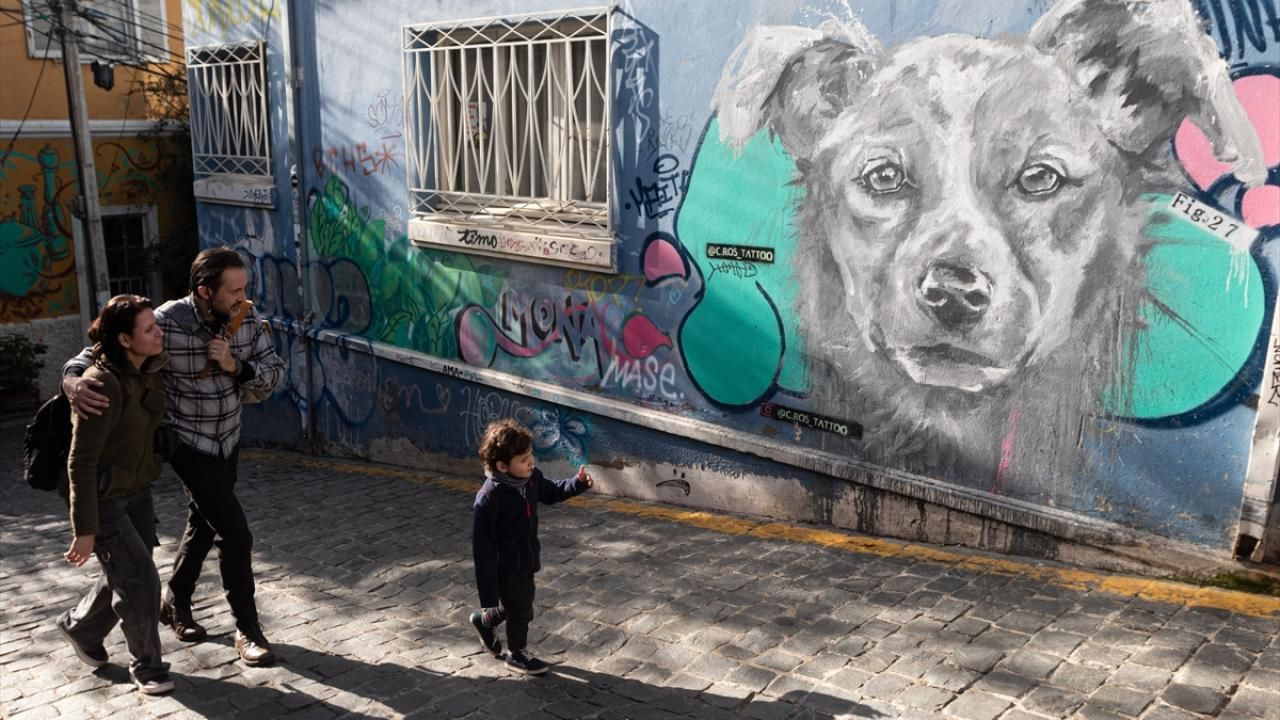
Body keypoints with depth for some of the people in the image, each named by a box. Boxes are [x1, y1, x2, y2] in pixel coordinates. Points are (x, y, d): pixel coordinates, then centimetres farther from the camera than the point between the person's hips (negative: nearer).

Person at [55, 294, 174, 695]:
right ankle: (146, 665, 17)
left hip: (137, 490, 8)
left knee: (125, 575, 18)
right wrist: (84, 530, -20)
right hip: (102, 497, -8)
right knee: (141, 580, -4)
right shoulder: (103, 385, -27)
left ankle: (78, 627, 46)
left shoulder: (151, 370, -5)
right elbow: (81, 463, -23)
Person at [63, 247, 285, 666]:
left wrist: (235, 366, -26)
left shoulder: (247, 320, -12)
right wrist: (73, 380, -39)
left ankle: (175, 604, 46)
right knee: (235, 533, -9)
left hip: (228, 438, 6)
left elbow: (274, 374, -8)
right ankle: (248, 631, 6)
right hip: (187, 441, -6)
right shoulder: (167, 323, -26)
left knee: (204, 525, 22)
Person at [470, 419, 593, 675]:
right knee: (522, 611, 12)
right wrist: (489, 596, -22)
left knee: (519, 604, 26)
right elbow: (483, 548, -26)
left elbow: (551, 492, 13)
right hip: (506, 569, -7)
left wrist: (578, 483, -6)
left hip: (526, 561, 7)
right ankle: (518, 654, 40)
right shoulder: (488, 500, -32)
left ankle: (484, 620, 55)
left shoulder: (531, 478, -11)